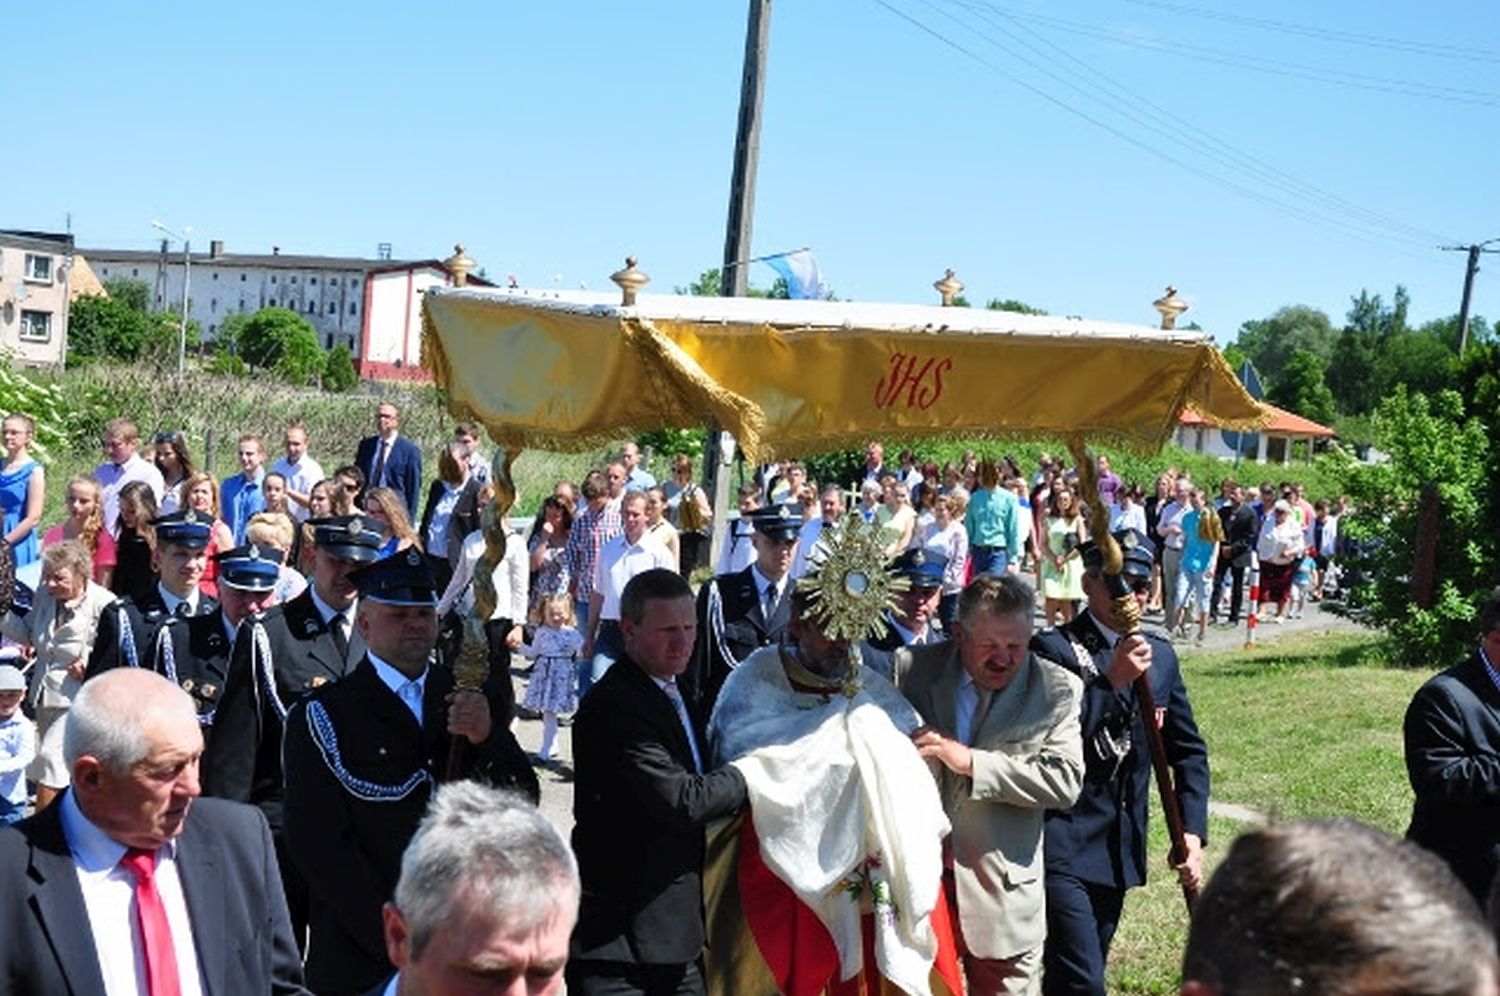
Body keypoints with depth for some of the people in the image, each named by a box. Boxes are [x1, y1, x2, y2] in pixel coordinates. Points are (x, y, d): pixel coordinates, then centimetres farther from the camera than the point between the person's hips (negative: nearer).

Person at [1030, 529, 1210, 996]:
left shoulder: (1159, 655, 9)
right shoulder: (1053, 649, -11)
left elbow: (1188, 749, 16)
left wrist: (1192, 832, 6)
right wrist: (1111, 679, -28)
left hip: (1121, 848, 7)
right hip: (1064, 847, -7)